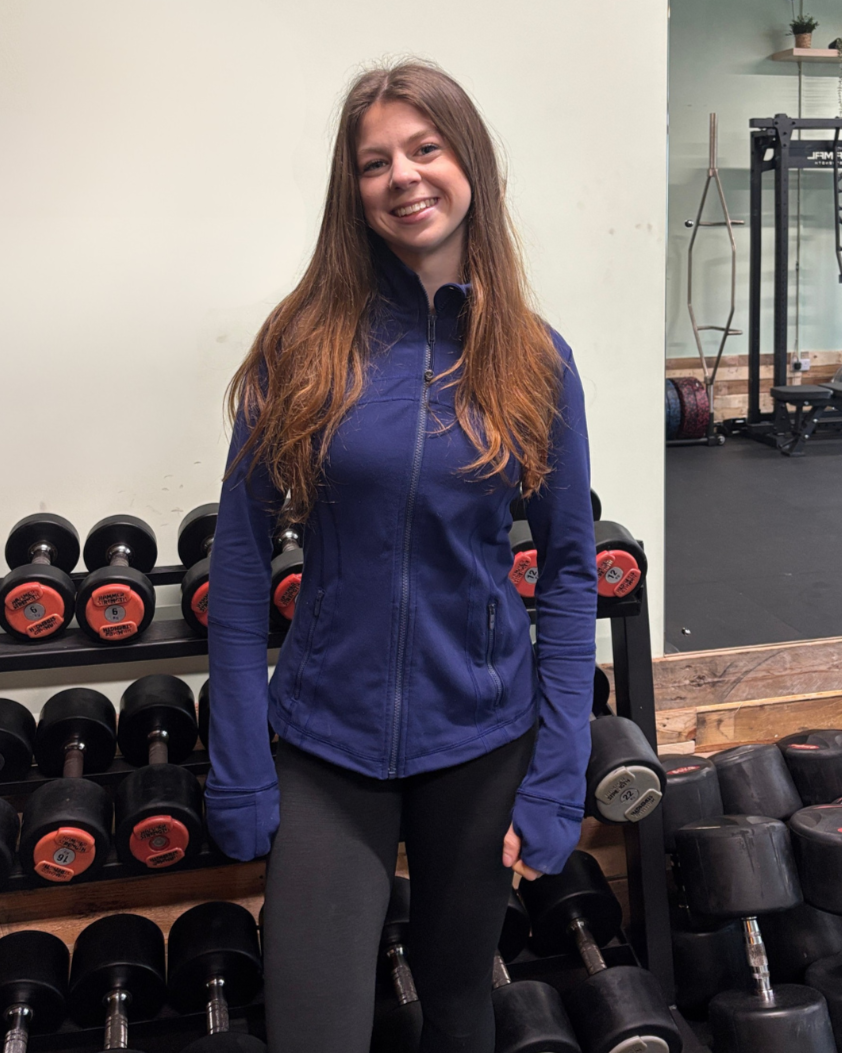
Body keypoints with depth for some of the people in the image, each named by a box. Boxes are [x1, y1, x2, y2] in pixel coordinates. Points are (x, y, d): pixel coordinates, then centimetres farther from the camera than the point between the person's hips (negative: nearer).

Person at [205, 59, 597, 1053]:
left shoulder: (534, 360, -3)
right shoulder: (303, 344, -6)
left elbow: (569, 569, 0)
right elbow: (240, 558, -4)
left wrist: (556, 777, -5)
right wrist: (238, 768, -7)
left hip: (481, 740, 1)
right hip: (326, 745, -1)